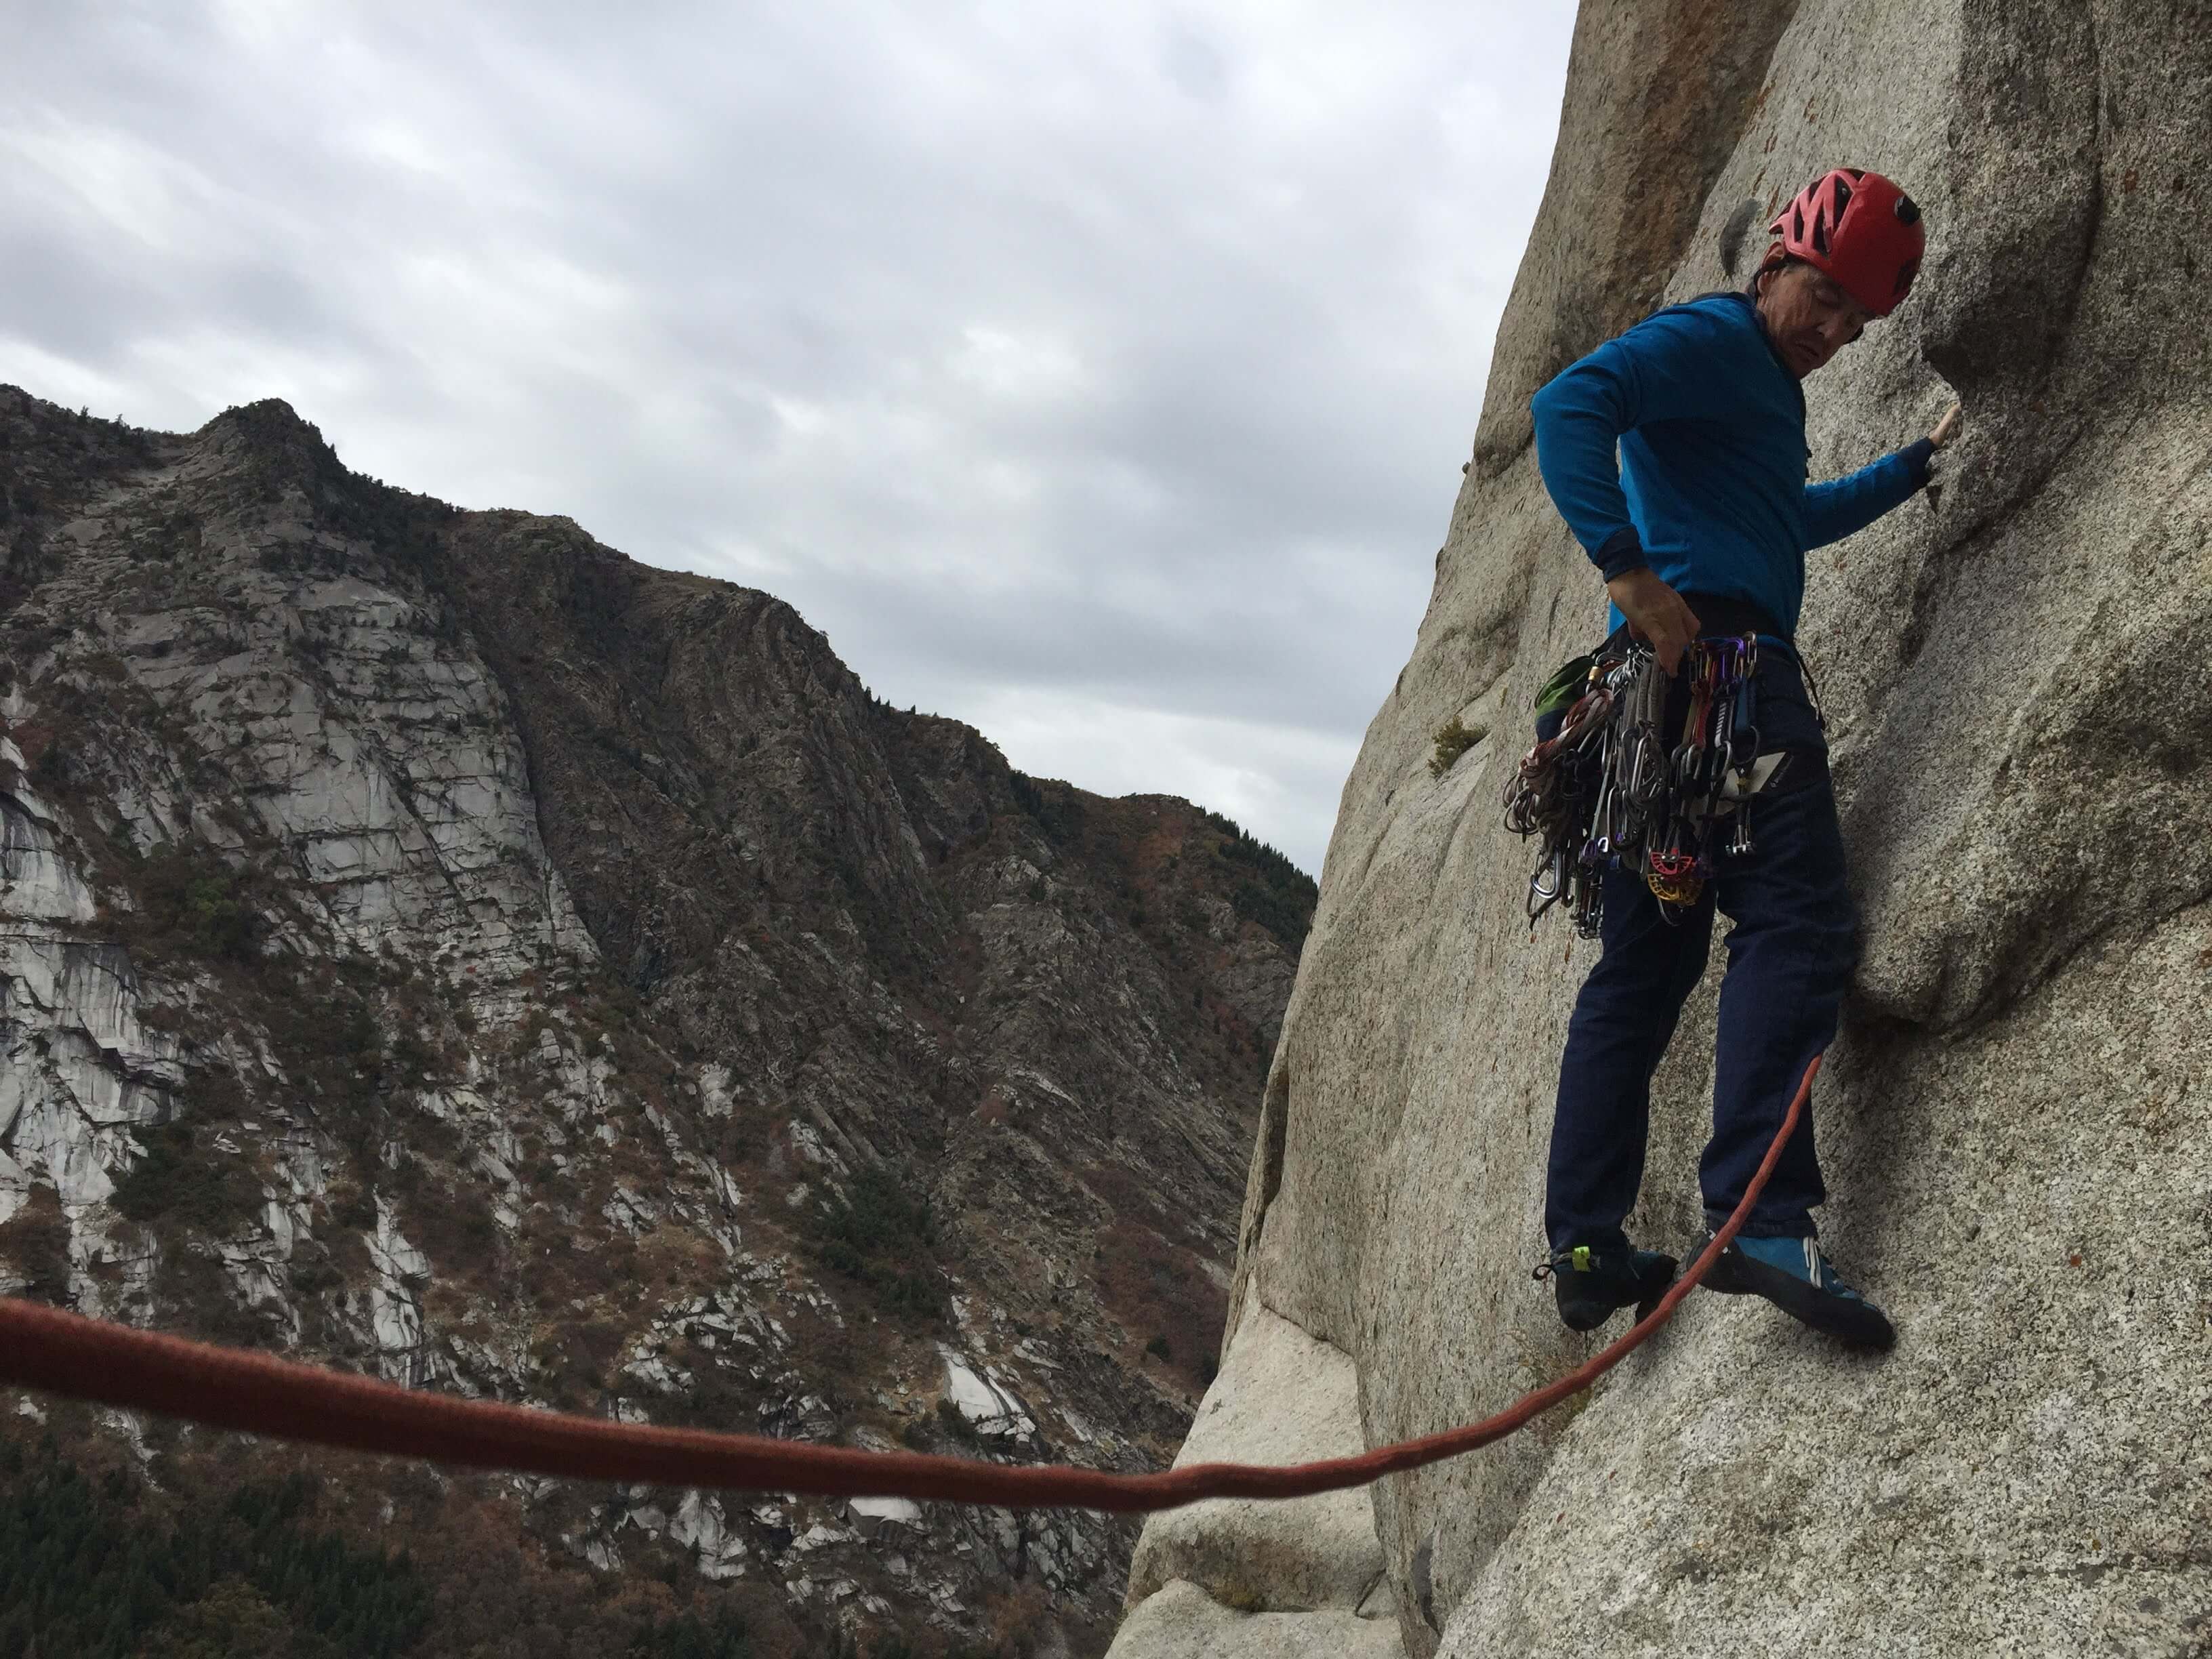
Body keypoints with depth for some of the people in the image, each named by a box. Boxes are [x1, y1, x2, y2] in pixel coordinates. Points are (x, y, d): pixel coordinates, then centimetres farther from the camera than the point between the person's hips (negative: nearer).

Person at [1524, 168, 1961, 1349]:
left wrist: (1917, 462, 52)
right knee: (1797, 919, -19)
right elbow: (1569, 404, -18)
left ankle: (1585, 1249, 5)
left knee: (1644, 963, 5)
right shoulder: (1713, 338, 0)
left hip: (1669, 679, 10)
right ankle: (1759, 1216, -30)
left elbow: (1796, 519, 49)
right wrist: (1628, 568, -27)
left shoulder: (1764, 386, 31)